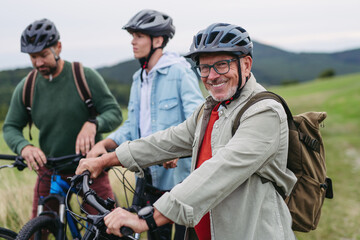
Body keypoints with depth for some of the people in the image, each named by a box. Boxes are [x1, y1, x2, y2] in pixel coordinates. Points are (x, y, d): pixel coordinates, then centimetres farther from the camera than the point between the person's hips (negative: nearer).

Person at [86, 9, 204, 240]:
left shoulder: (180, 71, -10)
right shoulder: (139, 79, 14)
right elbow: (132, 126, 13)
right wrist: (103, 144, -3)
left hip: (179, 174, -7)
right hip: (150, 177, 7)